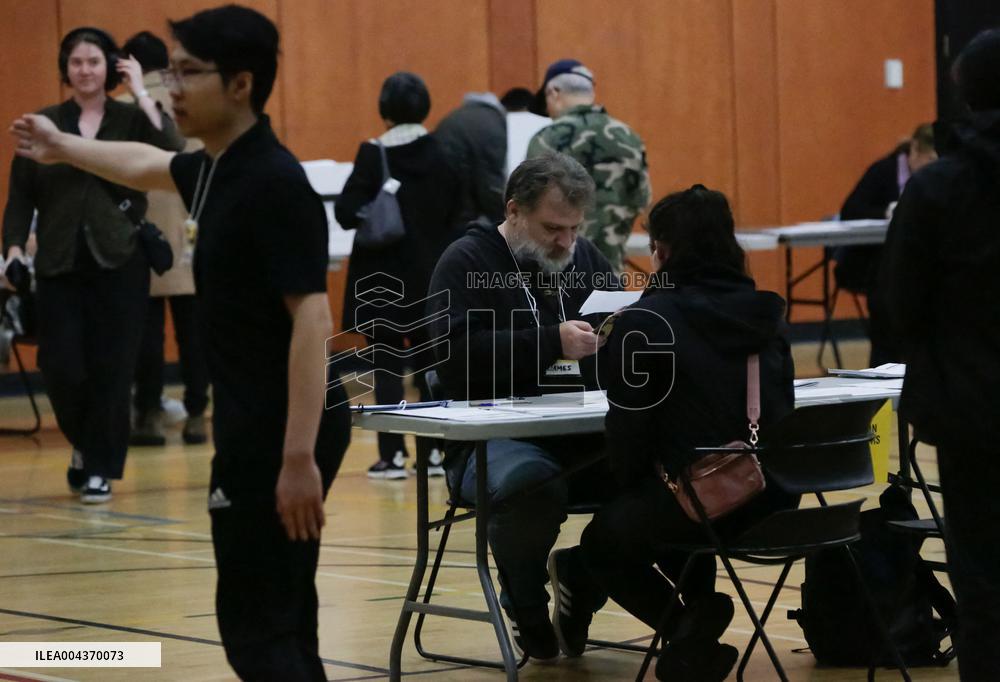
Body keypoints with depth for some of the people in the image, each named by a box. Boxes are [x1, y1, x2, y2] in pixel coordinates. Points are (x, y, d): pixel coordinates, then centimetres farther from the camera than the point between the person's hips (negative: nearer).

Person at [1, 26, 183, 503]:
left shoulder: (132, 120, 3)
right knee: (62, 367, -5)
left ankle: (100, 468, 11)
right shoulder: (43, 124, 6)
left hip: (120, 261, -1)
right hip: (59, 264, 1)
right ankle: (84, 443, 22)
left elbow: (170, 154, -16)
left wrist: (142, 94, -13)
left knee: (112, 368, 0)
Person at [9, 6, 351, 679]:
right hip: (256, 423, 9)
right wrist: (62, 147, 50)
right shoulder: (215, 170, 11)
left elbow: (312, 320, -24)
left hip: (286, 429, -9)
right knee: (279, 622, 12)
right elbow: (150, 166, 35)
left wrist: (299, 458, -28)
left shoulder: (274, 183, -18)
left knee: (256, 627, -8)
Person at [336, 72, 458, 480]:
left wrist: (376, 214, 4)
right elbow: (457, 210, 3)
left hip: (384, 277, -4)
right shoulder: (442, 154, -2)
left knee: (387, 365, 1)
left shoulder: (374, 155, -13)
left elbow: (347, 213, -16)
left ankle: (393, 455, -2)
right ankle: (434, 452, 12)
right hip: (432, 274, 4)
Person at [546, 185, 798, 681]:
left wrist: (635, 485, 15)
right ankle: (697, 613, 17)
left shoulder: (642, 323, -7)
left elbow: (628, 428, -6)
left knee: (602, 542, 24)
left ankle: (686, 630, 8)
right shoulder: (764, 313, 9)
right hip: (776, 500, 5)